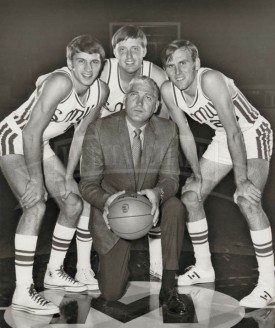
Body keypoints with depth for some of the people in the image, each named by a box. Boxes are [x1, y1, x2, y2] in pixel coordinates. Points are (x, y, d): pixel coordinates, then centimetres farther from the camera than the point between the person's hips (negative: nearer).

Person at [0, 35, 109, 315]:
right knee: (35, 205, -25)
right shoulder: (60, 82, -30)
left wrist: (67, 176, -1)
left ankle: (54, 272, 21)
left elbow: (81, 134, 1)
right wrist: (36, 180, -28)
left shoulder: (100, 91, -8)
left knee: (73, 203, 5)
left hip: (40, 144, 8)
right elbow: (31, 132, -31)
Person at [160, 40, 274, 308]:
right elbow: (185, 133, -2)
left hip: (253, 135, -7)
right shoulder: (168, 91, -11)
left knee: (247, 201, -27)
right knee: (190, 196, 2)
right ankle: (203, 268, 19)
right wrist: (197, 174, -2)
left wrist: (242, 180, -32)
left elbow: (234, 132, -32)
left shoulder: (210, 79, -31)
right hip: (223, 139, 7)